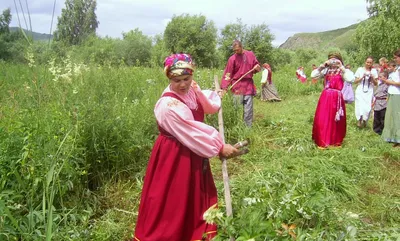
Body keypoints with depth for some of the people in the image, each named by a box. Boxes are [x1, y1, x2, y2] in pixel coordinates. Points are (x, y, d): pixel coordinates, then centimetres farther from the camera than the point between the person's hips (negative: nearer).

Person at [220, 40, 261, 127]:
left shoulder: (250, 54, 7)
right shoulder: (232, 59, -3)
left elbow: (256, 65, 22)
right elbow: (227, 74, -7)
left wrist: (257, 67, -3)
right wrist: (224, 88, -15)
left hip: (248, 85, 3)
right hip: (237, 86, -3)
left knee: (248, 109, 2)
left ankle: (248, 127, 9)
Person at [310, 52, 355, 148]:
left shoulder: (343, 71, 0)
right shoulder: (326, 70, 9)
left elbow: (351, 79, -19)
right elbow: (313, 75, 1)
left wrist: (342, 67, -15)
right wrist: (322, 66, -5)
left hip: (336, 98, -2)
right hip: (325, 97, 2)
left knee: (335, 120, 5)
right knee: (322, 119, 2)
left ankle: (335, 141, 21)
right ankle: (322, 141, 12)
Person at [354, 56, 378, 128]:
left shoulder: (374, 71, 6)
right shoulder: (360, 69, 2)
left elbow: (376, 83, 8)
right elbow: (355, 81, 3)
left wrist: (372, 78, -9)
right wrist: (362, 77, -11)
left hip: (369, 92, 1)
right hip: (360, 91, -1)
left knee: (367, 108, -6)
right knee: (360, 107, -12)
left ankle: (364, 120, 18)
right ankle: (359, 120, 11)